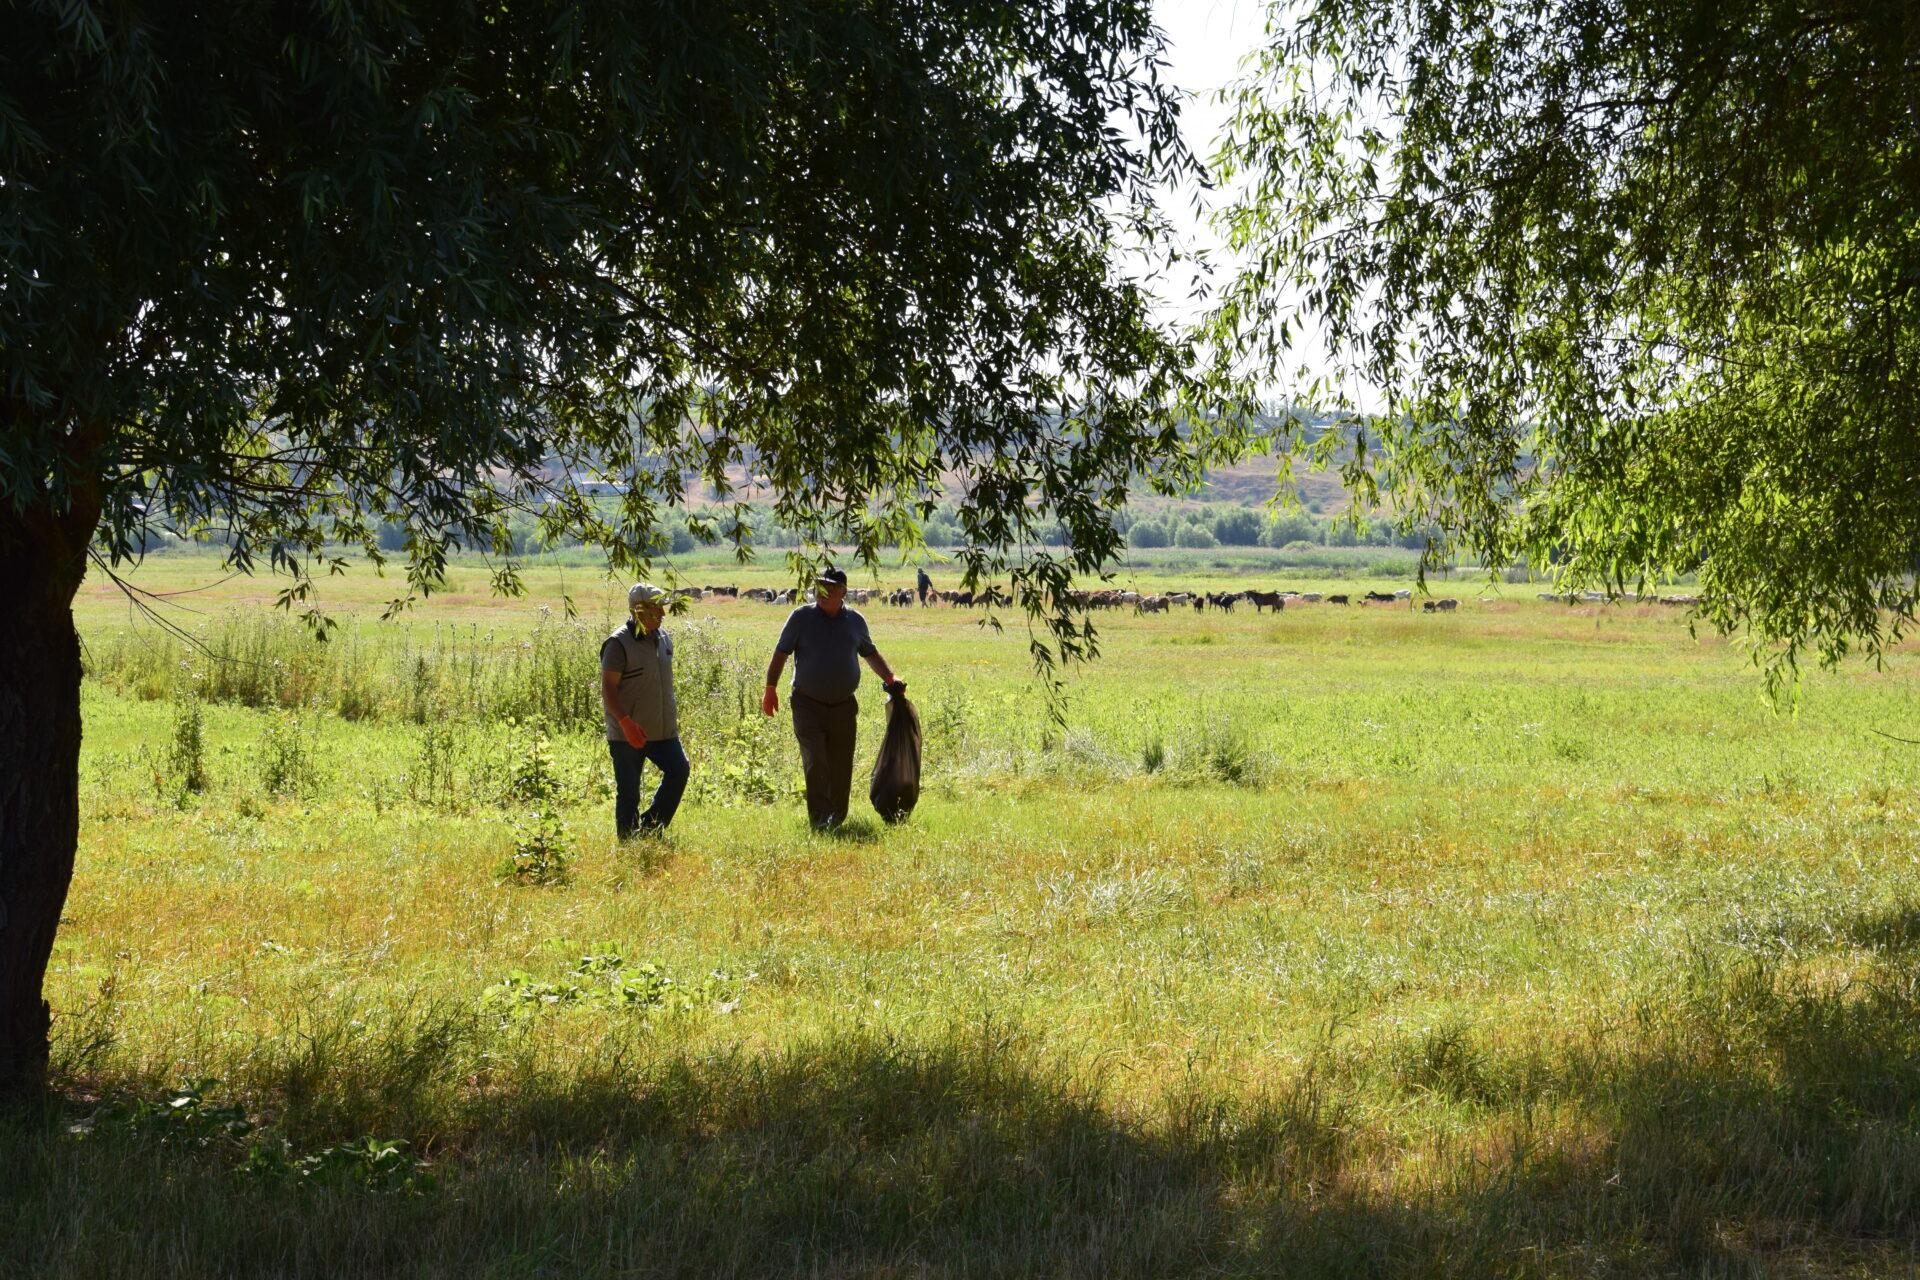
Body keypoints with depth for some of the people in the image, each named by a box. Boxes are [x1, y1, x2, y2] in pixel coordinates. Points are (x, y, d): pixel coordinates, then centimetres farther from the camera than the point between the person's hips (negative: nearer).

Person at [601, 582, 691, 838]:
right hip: (627, 734, -6)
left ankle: (651, 827, 4)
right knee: (628, 792, 0)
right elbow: (608, 688, -15)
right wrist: (626, 722, -25)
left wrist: (673, 716, 21)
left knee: (679, 769, -9)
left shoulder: (663, 639, 11)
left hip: (663, 730, 6)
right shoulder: (619, 643, -12)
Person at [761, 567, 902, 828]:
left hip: (843, 707, 3)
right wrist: (770, 688, -5)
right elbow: (781, 653, 1)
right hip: (808, 706, -3)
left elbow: (870, 653, 23)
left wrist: (890, 678, 14)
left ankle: (837, 817, 19)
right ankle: (820, 818, -14)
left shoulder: (855, 621, 7)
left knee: (841, 767, 7)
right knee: (815, 762, -14)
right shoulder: (801, 617, -1)